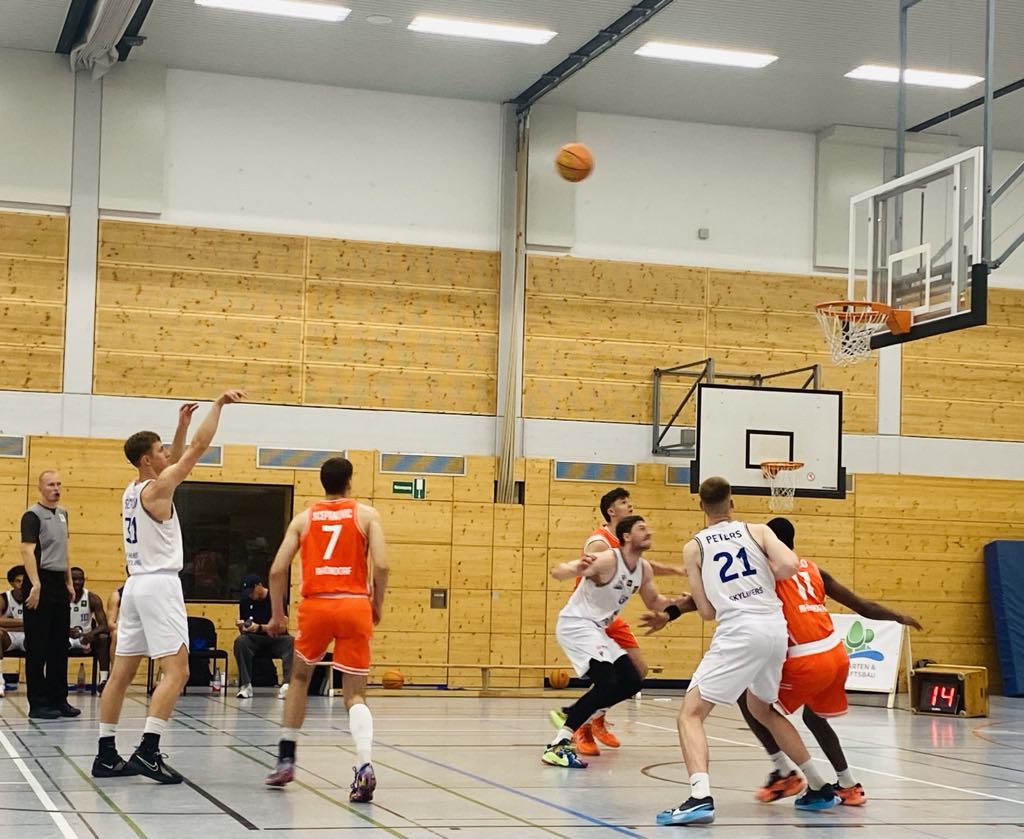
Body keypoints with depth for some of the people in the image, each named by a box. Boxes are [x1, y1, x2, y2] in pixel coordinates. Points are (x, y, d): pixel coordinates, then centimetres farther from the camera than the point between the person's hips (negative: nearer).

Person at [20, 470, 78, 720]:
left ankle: (58, 699, 18)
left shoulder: (62, 513, 15)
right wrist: (35, 585, -25)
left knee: (60, 645, 11)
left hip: (59, 583, 8)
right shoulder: (33, 515, -9)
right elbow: (27, 551, -17)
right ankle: (38, 703, 1)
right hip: (41, 582, -8)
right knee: (37, 647, -2)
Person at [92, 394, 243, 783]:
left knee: (121, 672, 9)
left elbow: (173, 462, 30)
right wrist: (218, 404, -7)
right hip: (159, 584, -9)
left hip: (136, 585, 9)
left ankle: (106, 754, 11)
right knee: (176, 670, -11)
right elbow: (199, 447, -13)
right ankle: (147, 751, -20)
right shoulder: (156, 488, -11)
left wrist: (181, 426, 25)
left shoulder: (131, 491, 13)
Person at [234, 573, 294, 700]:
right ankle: (245, 686, -33)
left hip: (275, 639, -2)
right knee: (240, 641, -30)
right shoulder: (245, 601, 3)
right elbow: (243, 631, 6)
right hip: (255, 640, 2)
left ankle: (286, 684, -45)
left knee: (290, 642, -34)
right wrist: (241, 626, -18)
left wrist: (259, 627, -28)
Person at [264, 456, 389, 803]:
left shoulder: (304, 518, 12)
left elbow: (277, 570, 6)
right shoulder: (366, 514, 7)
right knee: (355, 696, 2)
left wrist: (277, 614, 17)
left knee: (299, 678, 26)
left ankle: (286, 758, 25)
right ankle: (364, 766, -22)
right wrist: (377, 604, 9)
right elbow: (381, 565, -6)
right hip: (355, 606, -1)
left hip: (316, 606, 1)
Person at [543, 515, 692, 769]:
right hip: (575, 624, -9)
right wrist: (577, 568, -50)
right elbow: (556, 572, -27)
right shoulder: (606, 560, -21)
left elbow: (653, 601, 22)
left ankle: (572, 715, 18)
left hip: (597, 628, 9)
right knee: (607, 683, -23)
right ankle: (558, 745, -21)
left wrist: (677, 603, 1)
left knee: (631, 682, 9)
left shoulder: (644, 569, 4)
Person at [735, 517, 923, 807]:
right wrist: (899, 617, 38)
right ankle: (849, 786, 28)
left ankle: (785, 774, 4)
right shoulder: (814, 570, 19)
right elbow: (862, 605, 23)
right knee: (813, 716, 30)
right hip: (838, 655, 7)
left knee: (749, 699, 10)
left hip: (808, 662, -7)